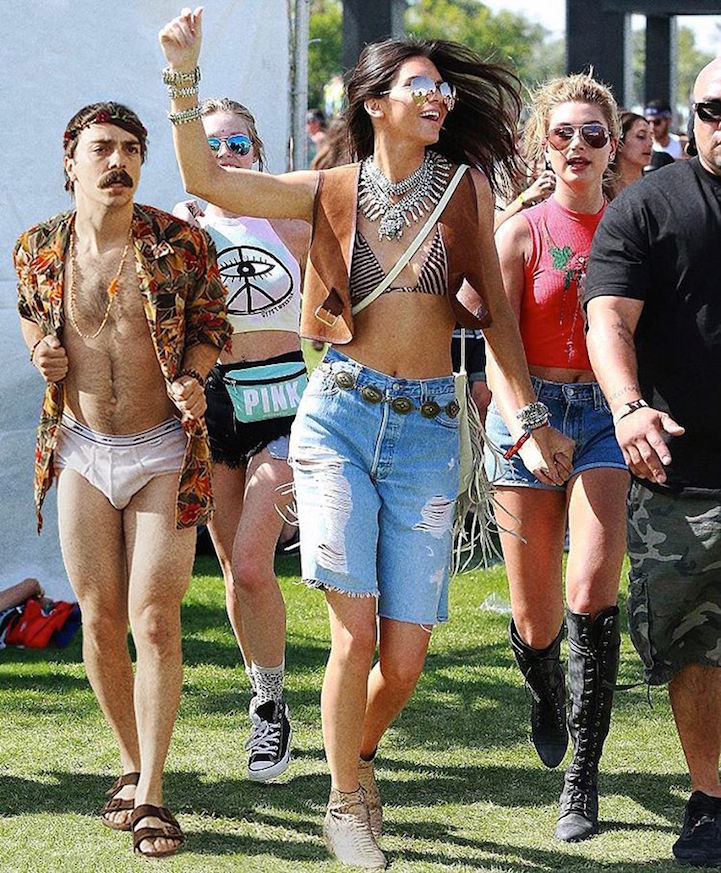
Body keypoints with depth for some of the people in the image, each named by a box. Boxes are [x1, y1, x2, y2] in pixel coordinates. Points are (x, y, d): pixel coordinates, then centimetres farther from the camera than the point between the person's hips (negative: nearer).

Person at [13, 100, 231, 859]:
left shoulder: (181, 244, -10)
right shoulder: (39, 249, -3)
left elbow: (210, 323, 3)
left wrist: (191, 379, -16)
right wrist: (40, 350, -5)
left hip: (164, 453, -2)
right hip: (81, 451, 3)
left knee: (155, 623, -7)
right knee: (100, 622, 7)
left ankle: (151, 793, -1)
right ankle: (132, 763, 26)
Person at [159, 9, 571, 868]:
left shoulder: (466, 189, 6)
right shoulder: (332, 192, 4)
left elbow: (495, 313, 8)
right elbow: (206, 179, -2)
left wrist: (528, 419, 2)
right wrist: (185, 78, -13)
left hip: (428, 427, 1)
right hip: (342, 414, -1)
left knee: (405, 654, -1)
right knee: (355, 630, -12)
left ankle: (359, 756, 30)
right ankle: (347, 803, 8)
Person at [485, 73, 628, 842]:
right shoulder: (521, 232, 2)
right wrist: (517, 421, -22)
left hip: (607, 413, 0)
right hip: (531, 411, 0)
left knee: (592, 586, -20)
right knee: (534, 616, 4)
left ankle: (582, 778, -12)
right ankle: (544, 694, 42)